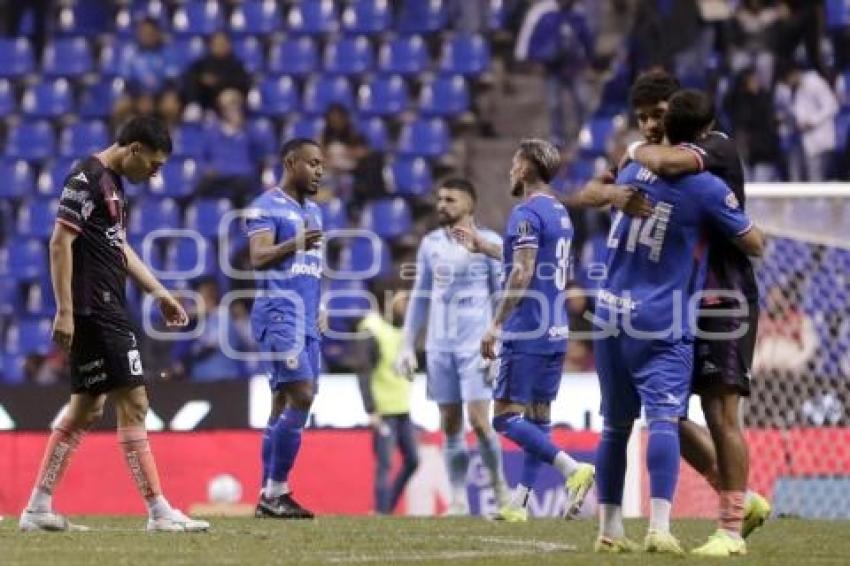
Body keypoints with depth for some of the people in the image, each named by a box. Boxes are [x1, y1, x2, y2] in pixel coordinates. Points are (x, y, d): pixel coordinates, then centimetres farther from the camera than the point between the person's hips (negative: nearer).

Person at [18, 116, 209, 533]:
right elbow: (60, 242, -18)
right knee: (132, 402, -9)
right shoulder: (86, 179, -13)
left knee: (86, 409, 12)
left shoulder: (113, 182, 17)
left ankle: (38, 508, 15)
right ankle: (158, 511, -7)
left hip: (108, 311, 10)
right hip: (93, 309, -10)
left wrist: (158, 292, 23)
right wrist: (64, 310, -21)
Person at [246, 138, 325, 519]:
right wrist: (294, 245, -35)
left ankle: (269, 497, 8)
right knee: (301, 396, -17)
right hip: (279, 315, -9)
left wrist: (319, 311, 21)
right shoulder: (266, 207, -6)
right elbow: (258, 258, -19)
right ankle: (275, 492, -13)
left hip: (306, 320, 9)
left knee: (285, 403, 7)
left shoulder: (313, 211, 20)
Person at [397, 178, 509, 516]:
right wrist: (407, 345, 12)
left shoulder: (488, 243, -3)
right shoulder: (430, 244, 10)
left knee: (478, 419, -11)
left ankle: (499, 485, 8)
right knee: (450, 424, 3)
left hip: (476, 346, -4)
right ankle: (458, 501, 6)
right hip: (439, 346, 4)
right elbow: (420, 297, 16)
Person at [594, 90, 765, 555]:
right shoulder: (707, 189, -9)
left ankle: (609, 528, 21)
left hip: (612, 315, 6)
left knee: (615, 425, 15)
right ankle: (659, 526, -30)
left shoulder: (631, 172, 8)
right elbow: (755, 246, 1)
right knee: (664, 419, -15)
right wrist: (744, 224, 22)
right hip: (663, 325, -6)